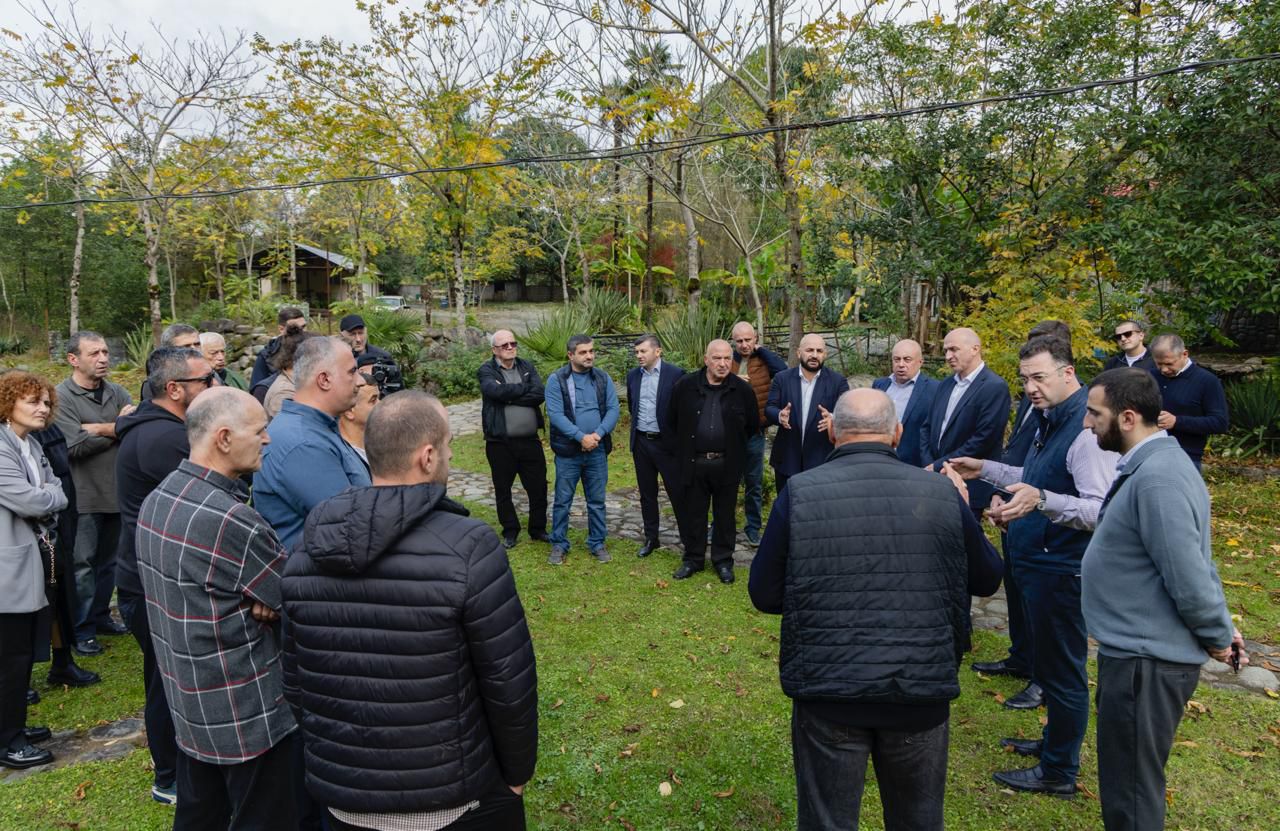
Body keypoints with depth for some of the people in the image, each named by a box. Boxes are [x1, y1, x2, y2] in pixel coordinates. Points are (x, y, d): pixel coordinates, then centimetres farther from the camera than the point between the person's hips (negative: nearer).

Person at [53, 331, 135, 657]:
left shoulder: (116, 392, 5)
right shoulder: (62, 397, -11)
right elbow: (75, 446, -20)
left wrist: (99, 429, -17)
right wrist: (119, 428, -10)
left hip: (116, 492, 6)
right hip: (84, 496, -5)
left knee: (108, 561, 18)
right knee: (83, 564, 4)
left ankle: (100, 617, 34)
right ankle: (80, 630, 18)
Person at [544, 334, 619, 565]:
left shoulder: (604, 379, 4)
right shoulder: (556, 380, -6)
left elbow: (613, 410, -2)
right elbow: (555, 414, -14)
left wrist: (598, 435, -17)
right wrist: (581, 437, -20)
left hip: (598, 451, 3)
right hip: (567, 451, -2)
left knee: (597, 501, 11)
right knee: (562, 500, 6)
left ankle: (597, 543, 24)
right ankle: (559, 544, 19)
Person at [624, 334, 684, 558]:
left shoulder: (676, 374, -11)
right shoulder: (633, 375, 5)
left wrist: (679, 438, -3)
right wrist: (638, 423, 13)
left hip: (666, 442, -5)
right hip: (641, 442, 5)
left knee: (677, 493, 0)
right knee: (647, 494, 13)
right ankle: (651, 539, 25)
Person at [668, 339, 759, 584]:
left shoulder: (743, 390, -4)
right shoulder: (686, 386, -3)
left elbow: (752, 427, 8)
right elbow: (674, 419, 10)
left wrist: (734, 446, 10)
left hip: (727, 464, 0)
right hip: (694, 463, 0)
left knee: (725, 515, 11)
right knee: (693, 513, 10)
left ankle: (723, 560, 25)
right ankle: (693, 559, 26)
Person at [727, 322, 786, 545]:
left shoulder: (764, 360, -4)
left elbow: (783, 370, -23)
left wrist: (760, 349, -16)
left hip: (754, 431, -1)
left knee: (754, 483, 11)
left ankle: (753, 527, 25)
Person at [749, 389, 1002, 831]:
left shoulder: (799, 492, -10)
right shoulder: (942, 492, -5)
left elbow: (764, 594, -4)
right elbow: (988, 579, 9)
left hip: (827, 689, -2)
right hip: (922, 688, 2)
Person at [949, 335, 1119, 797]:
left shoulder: (1087, 430, -24)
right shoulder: (1049, 420, 8)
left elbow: (1101, 509, -31)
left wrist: (1041, 500, -45)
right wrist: (987, 470, 19)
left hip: (1062, 571, -10)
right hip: (1040, 564, 10)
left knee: (1060, 669, 5)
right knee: (1049, 662, 24)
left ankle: (1058, 772, 23)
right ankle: (1053, 741, 43)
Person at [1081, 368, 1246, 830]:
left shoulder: (1156, 479, -25)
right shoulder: (1152, 463, 9)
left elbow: (1190, 577, -25)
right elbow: (1193, 557, 17)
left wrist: (1217, 637, -9)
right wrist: (1221, 627, 16)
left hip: (1145, 661, -10)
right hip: (1138, 651, 10)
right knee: (1129, 784, 24)